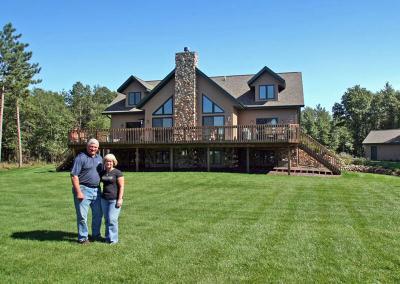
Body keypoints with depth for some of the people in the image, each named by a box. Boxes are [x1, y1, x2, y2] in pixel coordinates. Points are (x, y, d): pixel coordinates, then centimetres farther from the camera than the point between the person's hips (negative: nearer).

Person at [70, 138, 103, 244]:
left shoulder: (99, 158, 12)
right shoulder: (80, 158, -10)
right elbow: (74, 176, -14)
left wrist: (101, 188, 15)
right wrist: (78, 192, -19)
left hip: (96, 190, 7)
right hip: (84, 190, -7)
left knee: (98, 214, 15)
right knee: (82, 216, 2)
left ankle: (96, 234, 31)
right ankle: (83, 237, 15)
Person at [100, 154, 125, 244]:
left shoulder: (117, 173, -7)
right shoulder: (102, 173, 10)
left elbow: (121, 186, -8)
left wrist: (120, 199, -14)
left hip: (115, 199, -5)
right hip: (104, 199, 6)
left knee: (112, 219, -7)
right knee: (107, 219, 9)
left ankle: (113, 239, 3)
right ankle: (108, 237, 19)